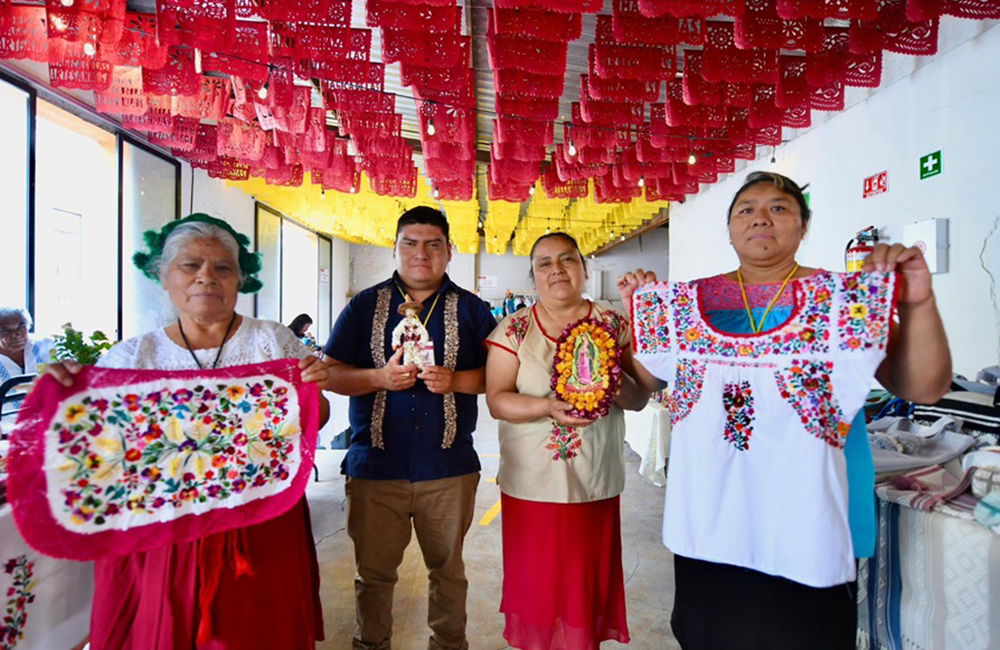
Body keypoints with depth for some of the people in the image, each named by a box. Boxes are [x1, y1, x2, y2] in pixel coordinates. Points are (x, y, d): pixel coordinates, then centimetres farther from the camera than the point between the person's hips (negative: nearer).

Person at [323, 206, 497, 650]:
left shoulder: (470, 309, 5)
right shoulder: (365, 305, 5)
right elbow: (329, 374, 2)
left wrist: (455, 380, -16)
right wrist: (380, 377, -15)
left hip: (449, 468, 0)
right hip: (374, 467, 0)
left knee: (448, 570, 17)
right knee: (373, 573, 14)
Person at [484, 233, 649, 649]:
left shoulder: (613, 325, 2)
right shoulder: (513, 329, -1)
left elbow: (639, 399, 2)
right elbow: (497, 399, -7)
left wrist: (615, 382, -20)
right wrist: (548, 407, -24)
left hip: (597, 485, 1)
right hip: (531, 485, 0)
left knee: (589, 585, 12)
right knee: (536, 585, 11)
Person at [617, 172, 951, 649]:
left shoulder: (845, 296, -4)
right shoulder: (694, 300, 1)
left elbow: (924, 388, -8)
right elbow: (646, 378, 8)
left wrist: (918, 302, -22)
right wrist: (637, 308, -2)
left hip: (805, 520, -2)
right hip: (708, 519, 2)